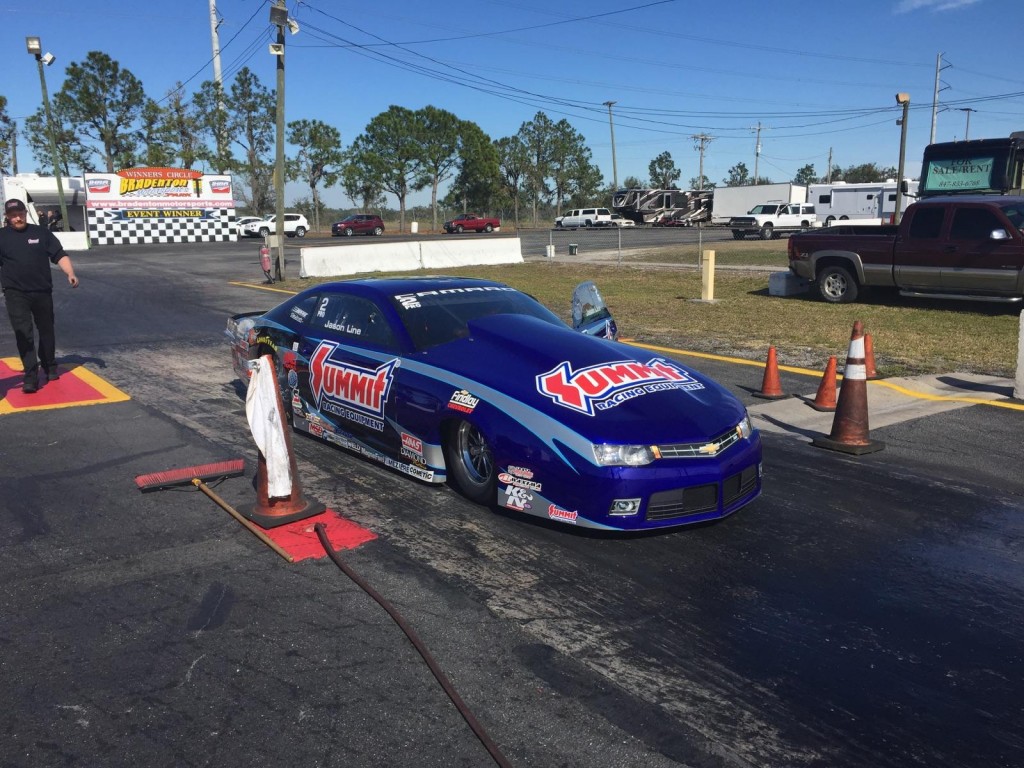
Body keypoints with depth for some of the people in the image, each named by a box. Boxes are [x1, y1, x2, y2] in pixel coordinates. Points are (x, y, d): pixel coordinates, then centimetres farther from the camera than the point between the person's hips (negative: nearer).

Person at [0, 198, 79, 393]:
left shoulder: (42, 233, 4)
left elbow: (59, 255, 1)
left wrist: (70, 274, -15)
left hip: (43, 292, 2)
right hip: (16, 294, -1)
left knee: (46, 331, 15)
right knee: (23, 334, -9)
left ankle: (50, 367, 35)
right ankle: (31, 377, -10)